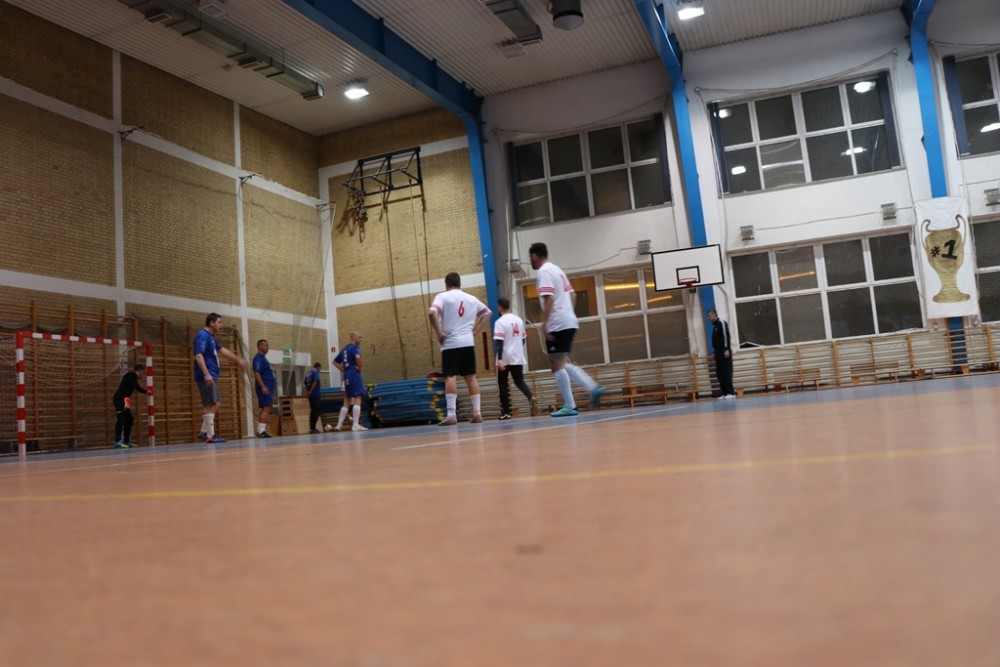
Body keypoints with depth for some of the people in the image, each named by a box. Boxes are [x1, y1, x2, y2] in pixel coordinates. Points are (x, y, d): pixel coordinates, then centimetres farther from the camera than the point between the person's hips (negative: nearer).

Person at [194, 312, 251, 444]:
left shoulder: (211, 337, 18)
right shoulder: (203, 336, -13)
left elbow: (222, 350, 28)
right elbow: (198, 356, -22)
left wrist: (239, 360, 29)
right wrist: (206, 374, -30)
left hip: (212, 376, 10)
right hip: (206, 377, -10)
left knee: (216, 404, 13)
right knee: (212, 405, -9)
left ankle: (204, 431, 17)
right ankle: (210, 436, -7)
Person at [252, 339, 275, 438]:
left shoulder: (263, 358, 21)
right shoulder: (258, 358, -10)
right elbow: (257, 373, -19)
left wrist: (272, 387, 24)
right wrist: (263, 387, -25)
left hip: (268, 387, 10)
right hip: (264, 387, -10)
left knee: (265, 409, 11)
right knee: (266, 408, -16)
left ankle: (260, 430, 14)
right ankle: (262, 431, -20)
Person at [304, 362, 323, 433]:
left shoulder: (308, 373, 17)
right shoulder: (315, 372, -6)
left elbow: (306, 384, 18)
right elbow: (315, 382, -19)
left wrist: (307, 392, 18)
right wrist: (310, 391, -17)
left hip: (310, 395, 8)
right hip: (315, 394, -8)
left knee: (313, 411, 14)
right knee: (316, 411, -6)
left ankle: (311, 427, 14)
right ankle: (313, 428, -11)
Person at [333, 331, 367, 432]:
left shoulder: (345, 349, 19)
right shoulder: (355, 347, -6)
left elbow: (335, 361, 26)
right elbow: (357, 357, -29)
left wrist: (343, 370, 18)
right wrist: (359, 367, -13)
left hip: (347, 376, 8)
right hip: (354, 374, -8)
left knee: (347, 401, 14)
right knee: (357, 399, -9)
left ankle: (339, 425, 13)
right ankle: (356, 425, -16)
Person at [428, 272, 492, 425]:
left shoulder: (443, 296, 0)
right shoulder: (471, 298, 16)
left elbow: (431, 313, -18)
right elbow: (487, 312, 24)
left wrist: (439, 333, -10)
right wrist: (476, 331, 18)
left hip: (451, 343, -4)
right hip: (468, 342, 4)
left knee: (450, 376, -7)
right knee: (470, 377, 9)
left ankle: (452, 414, -16)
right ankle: (477, 412, 8)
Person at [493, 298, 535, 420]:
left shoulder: (500, 322, -11)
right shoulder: (519, 320, 10)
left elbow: (499, 342, -18)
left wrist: (499, 359, -21)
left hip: (505, 359, -5)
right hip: (518, 358, 5)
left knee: (503, 384, 6)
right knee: (520, 382, 10)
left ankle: (506, 412, 6)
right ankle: (530, 397, -18)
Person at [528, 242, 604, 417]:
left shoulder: (544, 272, -9)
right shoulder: (557, 270, 20)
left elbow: (549, 299, -20)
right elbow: (572, 295, 22)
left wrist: (544, 323, -20)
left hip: (557, 324, -10)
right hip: (569, 322, 10)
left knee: (557, 365, -5)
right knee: (563, 363, 16)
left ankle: (570, 406, -4)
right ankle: (593, 388, 5)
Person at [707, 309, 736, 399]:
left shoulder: (721, 323, -7)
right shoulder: (714, 325, 19)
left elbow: (726, 336, -16)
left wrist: (727, 349, -23)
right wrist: (716, 352, 16)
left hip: (724, 352, -9)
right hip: (718, 352, 9)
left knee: (726, 373, -10)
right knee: (719, 373, 5)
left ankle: (731, 392, -9)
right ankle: (724, 392, 7)